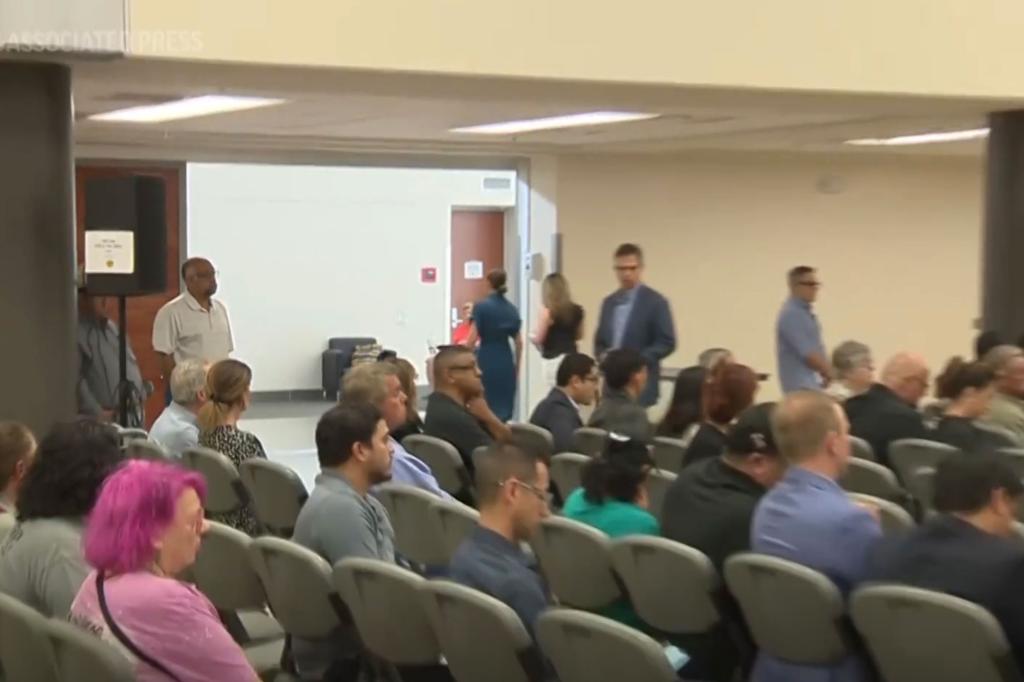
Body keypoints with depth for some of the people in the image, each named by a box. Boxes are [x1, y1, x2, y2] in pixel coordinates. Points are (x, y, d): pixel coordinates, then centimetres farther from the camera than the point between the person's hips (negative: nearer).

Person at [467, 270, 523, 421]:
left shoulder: (482, 306, -7)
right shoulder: (512, 309, 7)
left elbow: (473, 337, -10)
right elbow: (519, 342, 8)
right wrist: (517, 365, 18)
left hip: (486, 359, -4)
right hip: (505, 360, 4)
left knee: (485, 403, 5)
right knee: (504, 403, 9)